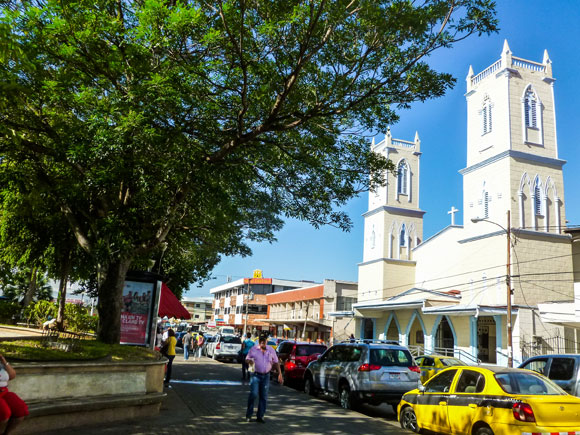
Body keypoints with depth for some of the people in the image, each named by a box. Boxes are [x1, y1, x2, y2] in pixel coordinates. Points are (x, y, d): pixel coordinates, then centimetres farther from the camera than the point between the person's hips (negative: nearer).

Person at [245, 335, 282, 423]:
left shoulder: (271, 350, 4)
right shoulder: (253, 349, -2)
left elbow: (276, 362, 10)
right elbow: (247, 359, 9)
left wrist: (280, 374, 4)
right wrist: (250, 361, -15)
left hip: (266, 376, 3)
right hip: (255, 375, -3)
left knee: (264, 397, 4)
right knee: (254, 394, -13)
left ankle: (260, 416, 14)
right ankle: (249, 414, 4)